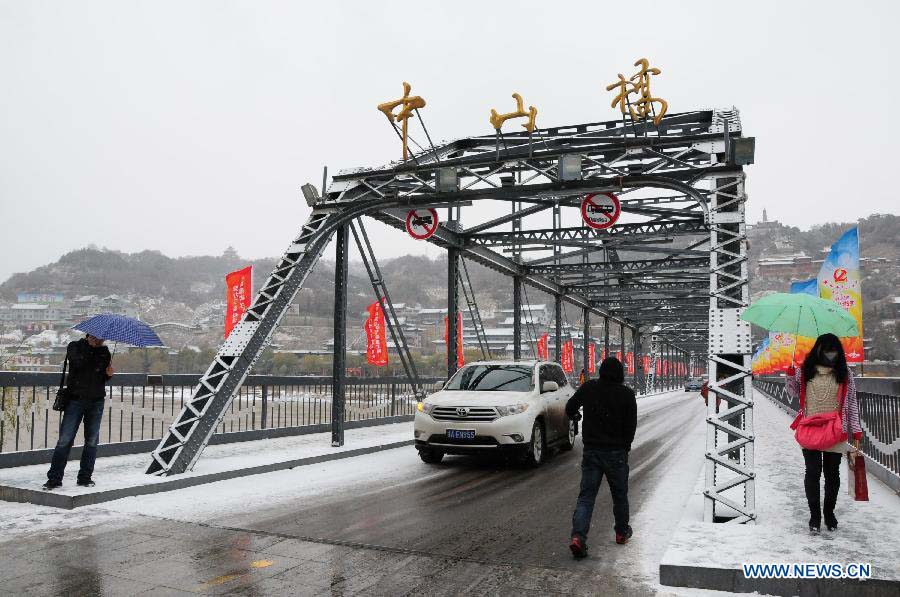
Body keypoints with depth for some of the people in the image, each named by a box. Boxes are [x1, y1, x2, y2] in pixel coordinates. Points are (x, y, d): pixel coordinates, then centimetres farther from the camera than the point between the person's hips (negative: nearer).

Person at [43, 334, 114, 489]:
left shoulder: (104, 351, 10)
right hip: (76, 399, -3)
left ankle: (85, 477, 15)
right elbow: (78, 362, -20)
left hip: (96, 401, 3)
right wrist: (92, 348, -16)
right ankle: (54, 478, 1)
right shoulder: (75, 346, 2)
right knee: (65, 439, -6)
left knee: (92, 441, 6)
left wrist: (109, 373, -5)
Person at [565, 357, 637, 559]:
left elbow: (569, 408, 9)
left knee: (585, 496, 2)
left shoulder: (588, 388, -2)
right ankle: (622, 532, 34)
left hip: (591, 452, 1)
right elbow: (631, 425, -5)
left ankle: (578, 536, -14)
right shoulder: (626, 394, -8)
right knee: (619, 495, 18)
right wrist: (625, 447, 10)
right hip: (616, 453, -1)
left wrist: (575, 416, 32)